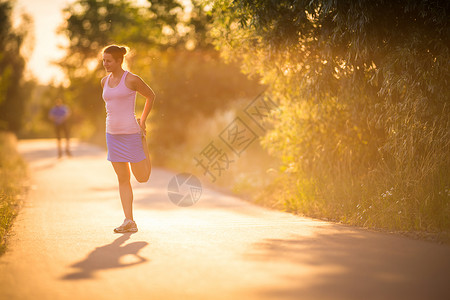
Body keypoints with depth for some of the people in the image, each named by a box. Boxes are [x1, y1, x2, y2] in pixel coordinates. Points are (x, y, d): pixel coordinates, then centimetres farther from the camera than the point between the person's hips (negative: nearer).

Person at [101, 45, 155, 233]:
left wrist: (142, 122, 5)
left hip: (130, 133, -5)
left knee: (142, 177, 1)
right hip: (112, 134, 5)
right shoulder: (104, 81, 10)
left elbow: (150, 96, 5)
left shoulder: (132, 80, -8)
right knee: (122, 179, 3)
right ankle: (129, 221, 5)